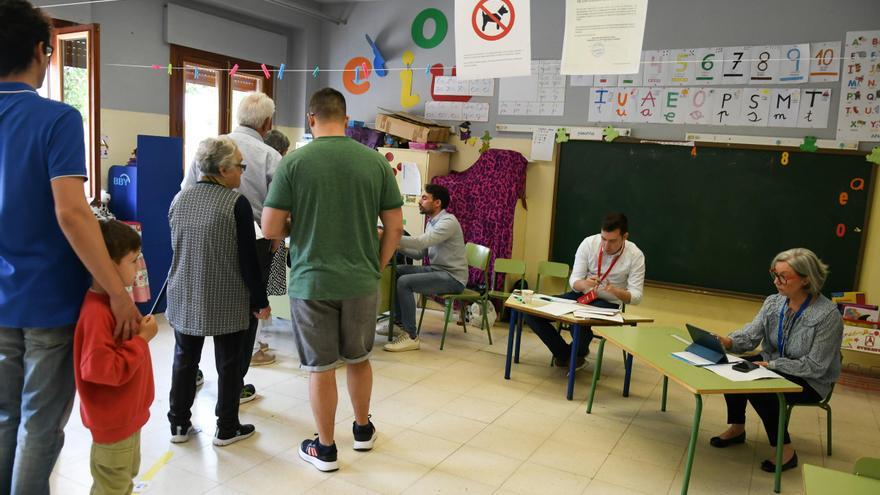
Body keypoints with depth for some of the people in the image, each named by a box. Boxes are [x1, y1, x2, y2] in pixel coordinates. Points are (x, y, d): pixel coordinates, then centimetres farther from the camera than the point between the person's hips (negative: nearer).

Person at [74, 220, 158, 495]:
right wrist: (142, 339, -26)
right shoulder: (96, 313, -29)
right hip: (113, 420, -10)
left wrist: (139, 329, 3)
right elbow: (100, 368, -32)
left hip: (128, 413, 10)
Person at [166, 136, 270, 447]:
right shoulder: (236, 203, -14)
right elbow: (248, 258, -13)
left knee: (184, 360, 16)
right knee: (229, 364, 8)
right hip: (227, 302, -5)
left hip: (184, 297, 5)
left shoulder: (180, 199, 4)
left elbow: (176, 248, 15)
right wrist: (261, 300, -6)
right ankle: (226, 429, 18)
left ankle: (179, 424, 26)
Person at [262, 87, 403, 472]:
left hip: (311, 281, -2)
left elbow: (270, 229, -8)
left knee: (320, 367, 11)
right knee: (358, 359, 22)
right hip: (361, 281, 2)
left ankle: (325, 448, 26)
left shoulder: (293, 162, -9)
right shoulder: (376, 161, -3)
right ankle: (363, 430, 39)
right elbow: (395, 226, 0)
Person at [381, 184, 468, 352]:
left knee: (404, 282, -24)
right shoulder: (432, 223, 14)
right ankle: (399, 321, 12)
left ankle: (411, 336, -17)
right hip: (436, 270, 9)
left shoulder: (448, 221, -16)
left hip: (452, 277, -9)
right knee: (397, 271, 3)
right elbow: (420, 253, 14)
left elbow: (421, 242, -30)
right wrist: (399, 245, -2)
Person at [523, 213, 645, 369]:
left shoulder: (635, 256, -15)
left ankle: (578, 353, -1)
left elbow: (636, 296, -14)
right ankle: (563, 353, 4)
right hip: (581, 295, 3)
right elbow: (574, 280, -9)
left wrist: (614, 290, -37)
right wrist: (584, 284, -35)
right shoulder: (589, 243, -11)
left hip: (608, 303, -3)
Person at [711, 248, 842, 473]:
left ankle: (785, 450, -7)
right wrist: (728, 341, -30)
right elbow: (750, 335, -9)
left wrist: (772, 365, -26)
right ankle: (737, 428, 5)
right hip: (773, 365, 6)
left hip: (810, 382, -6)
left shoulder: (828, 315, -23)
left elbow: (815, 366, -22)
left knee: (759, 388, -28)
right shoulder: (774, 302, -4)